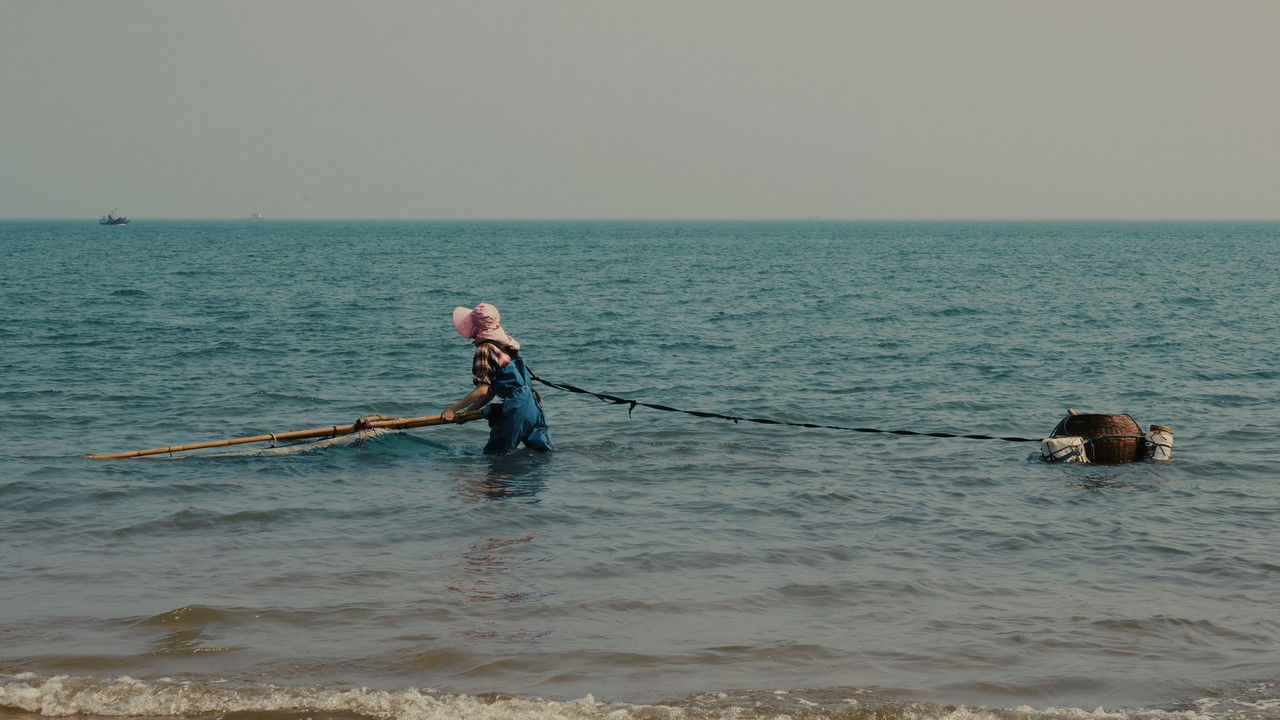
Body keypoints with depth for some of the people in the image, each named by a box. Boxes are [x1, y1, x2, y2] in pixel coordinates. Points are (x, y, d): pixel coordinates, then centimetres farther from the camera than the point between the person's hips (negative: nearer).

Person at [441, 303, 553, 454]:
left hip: (516, 410, -9)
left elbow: (482, 390, -15)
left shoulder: (485, 349, -10)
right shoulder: (502, 344, 18)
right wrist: (467, 412, 19)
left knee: (493, 456, 3)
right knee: (545, 453, 12)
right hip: (534, 407, 9)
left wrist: (452, 409, -10)